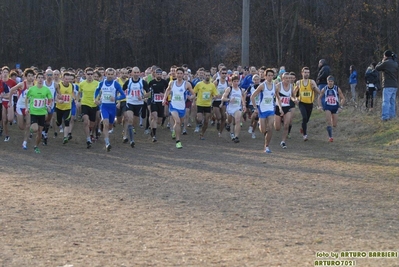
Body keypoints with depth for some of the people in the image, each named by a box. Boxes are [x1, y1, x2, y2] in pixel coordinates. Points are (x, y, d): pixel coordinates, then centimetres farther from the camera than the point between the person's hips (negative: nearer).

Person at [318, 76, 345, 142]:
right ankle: (330, 137, -10)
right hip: (327, 107, -1)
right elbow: (319, 98, 13)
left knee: (334, 125, 3)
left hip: (335, 107, 1)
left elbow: (343, 99, 3)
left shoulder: (337, 89, -3)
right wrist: (320, 106, 0)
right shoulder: (324, 89, -1)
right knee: (329, 122, -16)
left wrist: (340, 105, -11)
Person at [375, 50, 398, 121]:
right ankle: (392, 115, 16)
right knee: (392, 101, 13)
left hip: (388, 86, -7)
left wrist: (381, 61, 15)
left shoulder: (386, 63, -11)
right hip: (395, 86, 7)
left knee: (386, 102, -9)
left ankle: (385, 117, -16)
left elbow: (377, 68, 1)